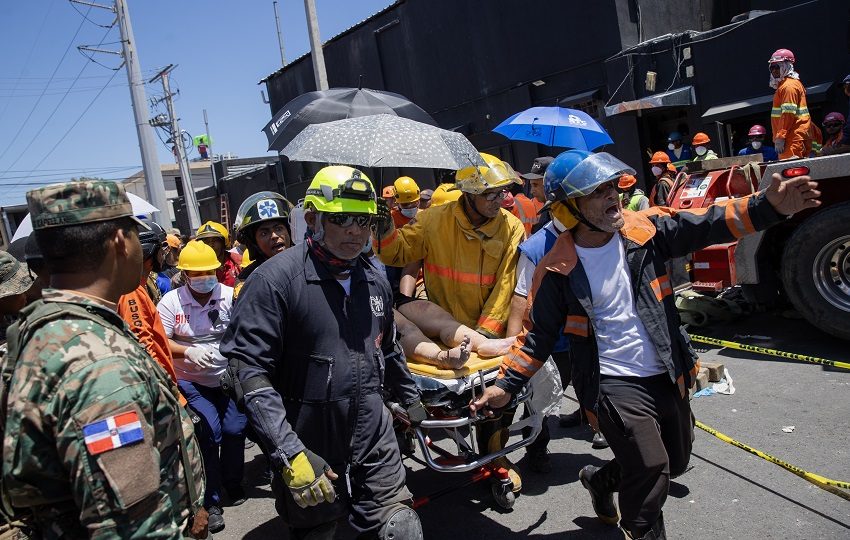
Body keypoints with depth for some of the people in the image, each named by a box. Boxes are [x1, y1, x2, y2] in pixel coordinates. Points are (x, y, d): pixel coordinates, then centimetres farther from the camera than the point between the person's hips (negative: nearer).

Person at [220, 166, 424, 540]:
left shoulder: (375, 280, 7)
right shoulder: (275, 280, -15)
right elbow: (248, 370, -19)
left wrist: (410, 399, 29)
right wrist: (290, 453, -23)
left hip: (375, 443, 5)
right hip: (310, 453, -5)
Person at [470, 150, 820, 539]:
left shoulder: (644, 230, -4)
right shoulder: (557, 269, -13)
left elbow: (709, 226, -9)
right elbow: (538, 334, -5)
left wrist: (769, 207, -26)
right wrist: (506, 384, -12)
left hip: (668, 377, 6)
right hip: (613, 385, -5)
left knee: (675, 462, 20)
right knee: (650, 470, -13)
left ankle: (601, 480, 46)